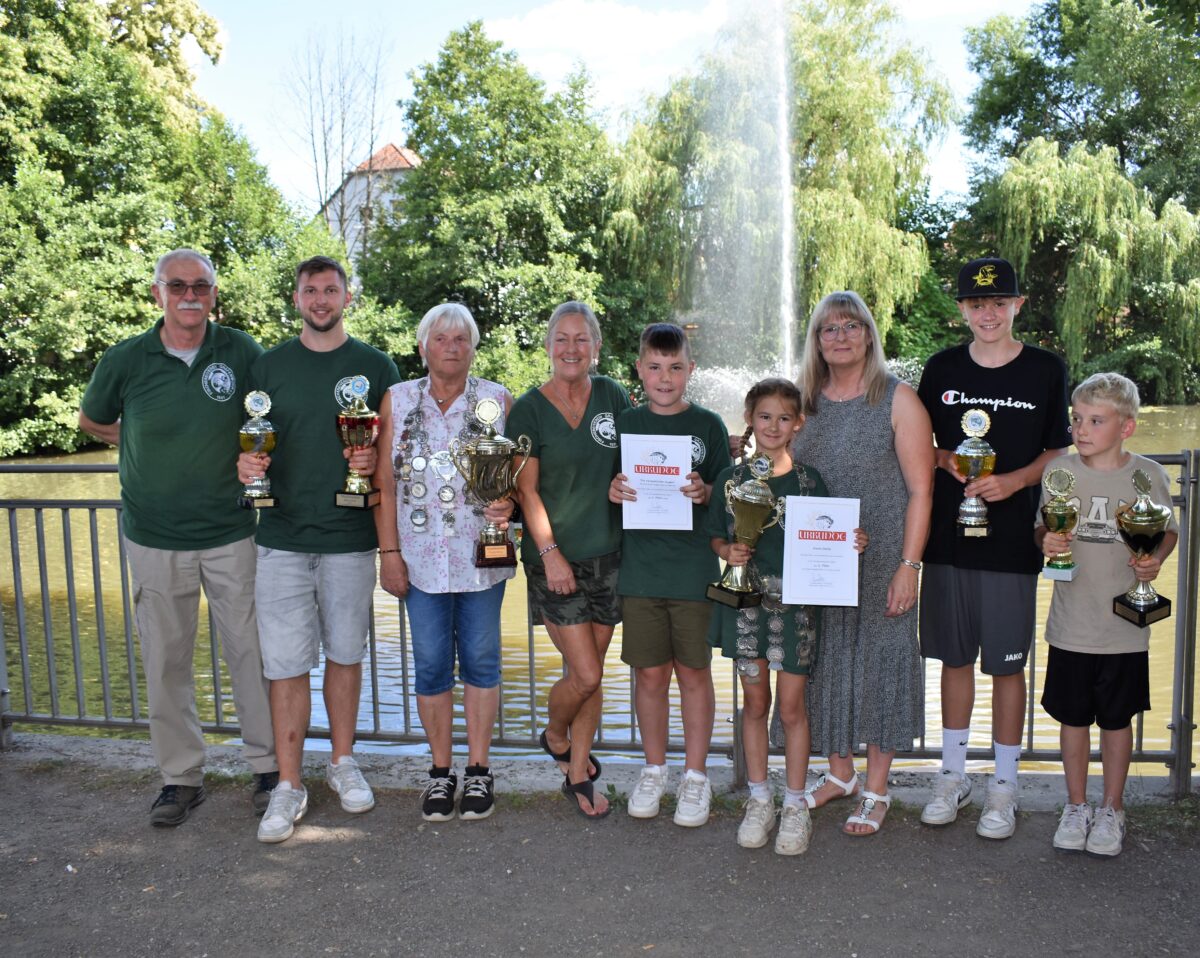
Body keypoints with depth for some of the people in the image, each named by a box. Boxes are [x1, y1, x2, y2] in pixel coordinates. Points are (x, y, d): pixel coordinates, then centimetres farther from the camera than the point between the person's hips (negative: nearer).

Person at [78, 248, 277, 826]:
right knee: (165, 661, 9)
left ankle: (268, 766, 21)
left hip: (231, 534, -1)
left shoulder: (241, 352, -5)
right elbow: (92, 421, 14)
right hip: (154, 539, 1)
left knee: (251, 653, 5)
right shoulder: (125, 361, -4)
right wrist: (153, 449, 8)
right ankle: (181, 774, 25)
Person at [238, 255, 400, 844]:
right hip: (283, 538, 0)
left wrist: (375, 459, -13)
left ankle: (343, 762, 30)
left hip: (350, 537, 0)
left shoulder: (375, 366, 5)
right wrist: (245, 464, -10)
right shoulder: (268, 366, 7)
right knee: (286, 664, 1)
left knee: (345, 654, 13)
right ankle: (288, 786, 13)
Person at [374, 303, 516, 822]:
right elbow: (385, 482, 3)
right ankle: (441, 770, 21)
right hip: (422, 558, 1)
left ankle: (478, 769, 20)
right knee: (431, 663, 6)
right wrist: (389, 552, -2)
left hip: (482, 555, 0)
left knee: (480, 658, 6)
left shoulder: (497, 400, 3)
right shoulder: (397, 400, 4)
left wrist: (507, 502, -19)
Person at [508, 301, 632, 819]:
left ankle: (577, 775, 28)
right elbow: (527, 489, -6)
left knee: (591, 674, 11)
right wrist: (551, 552, -13)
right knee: (585, 675, -5)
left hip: (608, 555, 4)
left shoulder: (613, 397, 5)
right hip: (555, 559, -3)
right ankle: (554, 734, 28)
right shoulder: (528, 409, -4)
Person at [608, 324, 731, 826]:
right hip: (639, 570, 1)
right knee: (649, 672, 8)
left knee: (694, 671, 6)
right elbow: (612, 489, 11)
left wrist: (704, 493, -17)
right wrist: (614, 493, -11)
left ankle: (695, 775, 22)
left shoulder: (708, 425, 2)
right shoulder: (625, 424, 6)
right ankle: (654, 769, 27)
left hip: (694, 570, -1)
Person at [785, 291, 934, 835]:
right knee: (825, 664, 12)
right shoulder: (804, 400, 7)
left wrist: (908, 566, -13)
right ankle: (839, 774, 32)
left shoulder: (899, 400, -5)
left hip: (879, 560, -4)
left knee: (878, 662, 5)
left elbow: (920, 490, -8)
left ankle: (876, 791, 22)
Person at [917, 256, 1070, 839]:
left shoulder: (1046, 370, 0)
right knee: (955, 658, 12)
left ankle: (1003, 787, 20)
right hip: (947, 535, 2)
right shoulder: (942, 368, 5)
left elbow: (1058, 453, 4)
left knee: (1007, 664, 4)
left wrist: (1014, 480, -14)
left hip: (1012, 543, -2)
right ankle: (953, 775, 26)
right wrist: (947, 461, -8)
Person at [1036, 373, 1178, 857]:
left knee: (1117, 720, 12)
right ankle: (1076, 806, 29)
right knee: (1073, 718, 11)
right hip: (1070, 625, 1)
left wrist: (1155, 559, -12)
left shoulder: (1149, 475, -5)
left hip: (1125, 628, -1)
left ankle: (1111, 809, 30)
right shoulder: (1060, 470, -3)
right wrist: (1045, 542, -16)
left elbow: (1168, 531, 8)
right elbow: (1043, 529, 6)